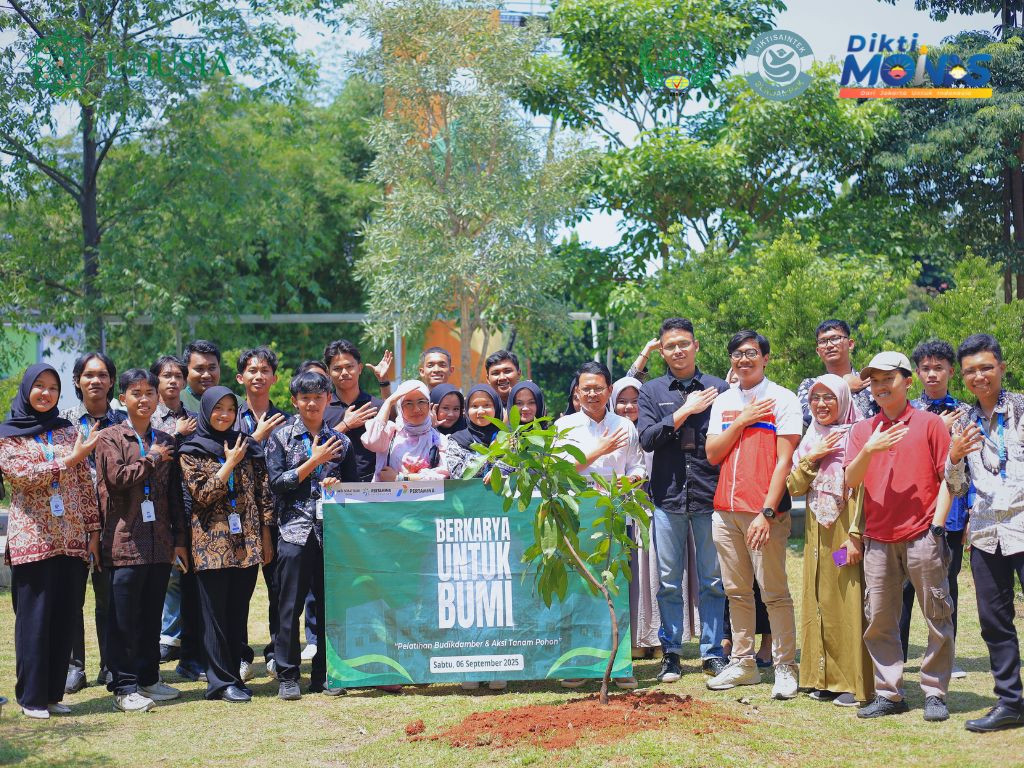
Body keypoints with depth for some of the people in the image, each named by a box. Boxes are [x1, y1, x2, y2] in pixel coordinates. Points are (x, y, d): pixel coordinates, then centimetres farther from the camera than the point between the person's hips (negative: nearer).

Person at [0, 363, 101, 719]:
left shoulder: (69, 432, 13)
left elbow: (86, 485, 12)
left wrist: (93, 530, 6)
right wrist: (70, 459, -15)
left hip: (73, 540, 3)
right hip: (32, 540, -3)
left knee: (65, 619, 4)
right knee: (34, 619, -2)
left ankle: (53, 693, 13)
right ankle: (31, 697, 6)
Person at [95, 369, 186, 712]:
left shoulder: (165, 442, 15)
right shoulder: (110, 438, 1)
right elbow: (117, 479, -15)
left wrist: (179, 539, 11)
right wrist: (152, 459, -5)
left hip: (160, 541, 5)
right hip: (126, 539, -5)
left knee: (152, 615, 10)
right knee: (124, 618, -2)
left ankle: (148, 678, 20)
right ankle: (124, 687, 3)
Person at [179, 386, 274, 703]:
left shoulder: (247, 446, 11)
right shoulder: (192, 451, 1)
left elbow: (263, 492, 11)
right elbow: (202, 495, -9)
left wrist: (266, 534, 7)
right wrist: (229, 464, -11)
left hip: (247, 542, 3)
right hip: (212, 542, -3)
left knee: (239, 611, 6)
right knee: (216, 613, -2)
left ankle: (233, 673, 14)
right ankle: (223, 680, 3)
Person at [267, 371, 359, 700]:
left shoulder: (340, 440, 13)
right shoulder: (281, 437, 5)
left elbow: (354, 484, 16)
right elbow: (277, 482, -5)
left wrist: (337, 484, -6)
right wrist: (313, 461, -10)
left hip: (333, 532, 3)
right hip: (295, 530, -2)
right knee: (290, 606, -2)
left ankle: (325, 674, 14)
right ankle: (287, 676, 6)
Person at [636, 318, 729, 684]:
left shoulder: (718, 389, 6)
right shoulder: (651, 392, 9)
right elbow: (647, 438, -5)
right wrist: (685, 411, -9)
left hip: (710, 495, -1)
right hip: (668, 496, 1)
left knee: (712, 580, 4)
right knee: (669, 581, 5)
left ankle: (712, 652, 13)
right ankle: (671, 653, 14)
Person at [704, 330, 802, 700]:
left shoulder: (783, 399, -2)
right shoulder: (723, 402, 15)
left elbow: (784, 460, -8)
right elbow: (712, 454, 7)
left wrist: (767, 512, -15)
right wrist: (742, 421, -5)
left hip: (765, 510, -5)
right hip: (726, 509, 6)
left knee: (774, 592, -5)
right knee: (737, 591, 10)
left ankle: (785, 668, 1)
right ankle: (743, 663, 18)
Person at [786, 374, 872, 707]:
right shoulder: (809, 441, 14)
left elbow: (861, 489, -11)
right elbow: (794, 487, 7)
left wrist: (856, 535, -17)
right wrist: (812, 458, -7)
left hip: (846, 531, -6)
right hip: (816, 533, 6)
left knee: (849, 603, -5)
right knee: (820, 602, 8)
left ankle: (854, 682, 0)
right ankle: (825, 678, 15)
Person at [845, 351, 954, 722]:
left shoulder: (930, 424, 3)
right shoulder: (863, 430, 12)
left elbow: (948, 478, 1)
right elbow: (851, 480, 2)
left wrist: (938, 525, -8)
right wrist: (869, 450, -16)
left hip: (922, 537, -3)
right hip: (878, 539, 4)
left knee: (938, 618, -1)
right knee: (878, 621, 5)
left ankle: (935, 694, 8)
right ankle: (889, 693, 13)